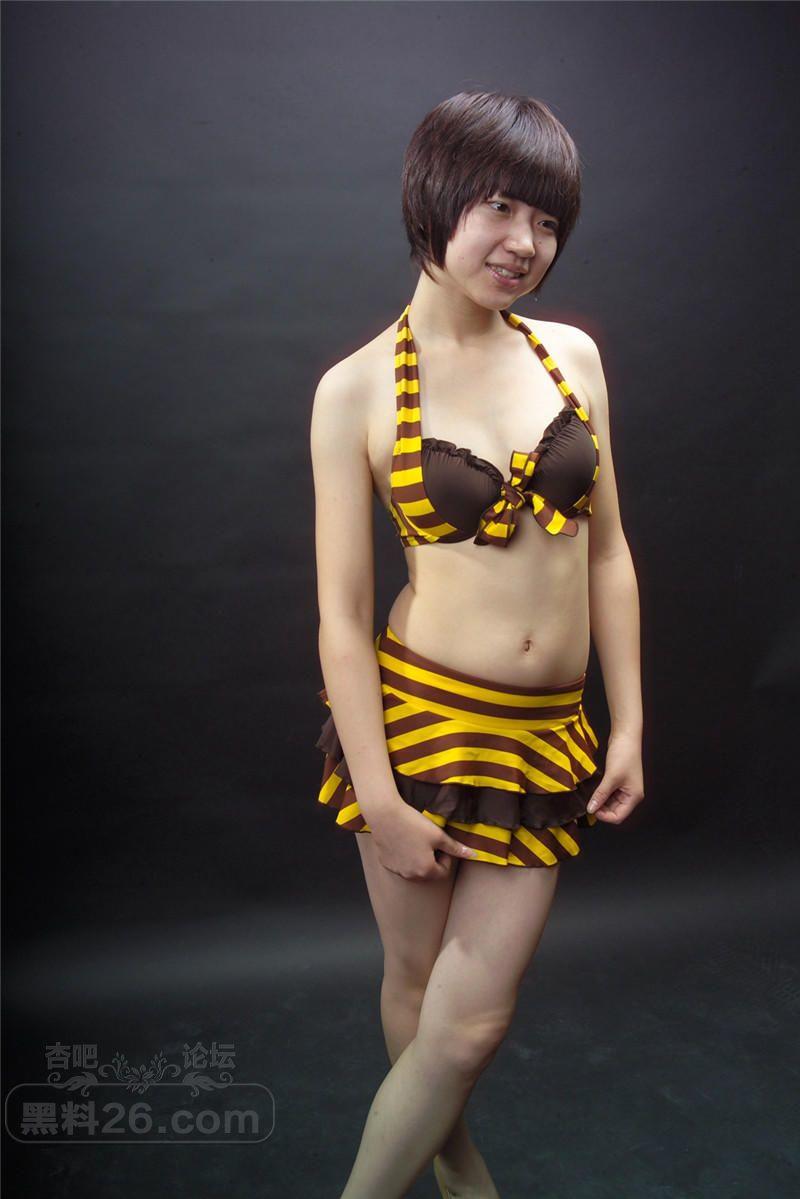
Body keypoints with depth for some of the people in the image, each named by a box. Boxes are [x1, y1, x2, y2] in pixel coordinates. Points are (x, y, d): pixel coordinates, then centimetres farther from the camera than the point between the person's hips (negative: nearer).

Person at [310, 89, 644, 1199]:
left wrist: (629, 725, 4)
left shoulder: (571, 353, 4)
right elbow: (342, 610, -8)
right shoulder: (357, 388, -7)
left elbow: (608, 551, 7)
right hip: (417, 721, -3)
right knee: (418, 980, 16)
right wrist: (379, 795, -10)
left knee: (473, 1017, 8)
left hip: (548, 736, 3)